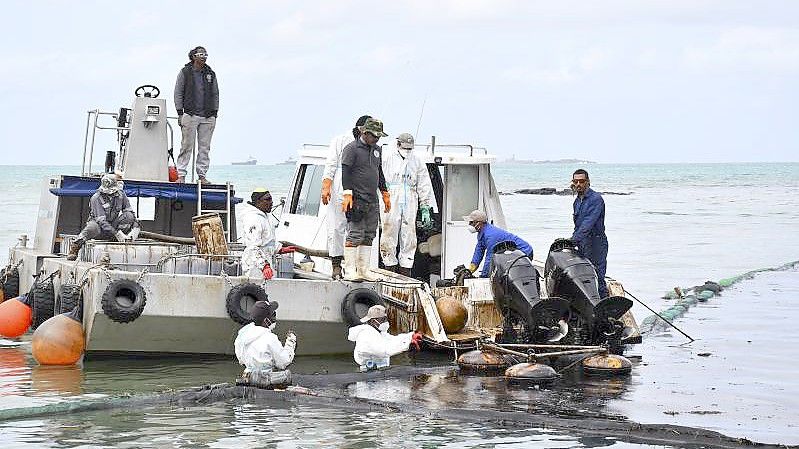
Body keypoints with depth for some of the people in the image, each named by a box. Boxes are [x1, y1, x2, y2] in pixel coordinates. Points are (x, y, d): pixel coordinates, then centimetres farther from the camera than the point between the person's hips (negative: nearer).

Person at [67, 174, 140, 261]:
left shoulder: (120, 195, -3)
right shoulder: (96, 198, -19)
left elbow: (131, 212, 3)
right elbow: (101, 220, -26)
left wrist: (136, 228, -16)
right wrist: (116, 233, -35)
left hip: (113, 226, 4)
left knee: (129, 216, -18)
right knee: (93, 226, -40)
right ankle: (74, 247, -19)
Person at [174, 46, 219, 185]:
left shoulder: (211, 74, 13)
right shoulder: (185, 72, 4)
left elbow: (215, 94, 17)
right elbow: (178, 93, 4)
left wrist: (214, 114, 10)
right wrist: (180, 113, -2)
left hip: (208, 117, 3)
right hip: (190, 115, -3)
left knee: (205, 148, 2)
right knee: (187, 146, -6)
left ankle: (202, 175, 6)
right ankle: (181, 175, -3)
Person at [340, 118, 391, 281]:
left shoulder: (376, 150, 18)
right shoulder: (352, 148, -6)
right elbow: (345, 172, -12)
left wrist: (385, 194, 26)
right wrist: (347, 194, -20)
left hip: (372, 200, 8)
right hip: (356, 199, -8)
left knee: (369, 236, 7)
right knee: (355, 235, -11)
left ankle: (363, 269, 11)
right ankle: (349, 270, -10)